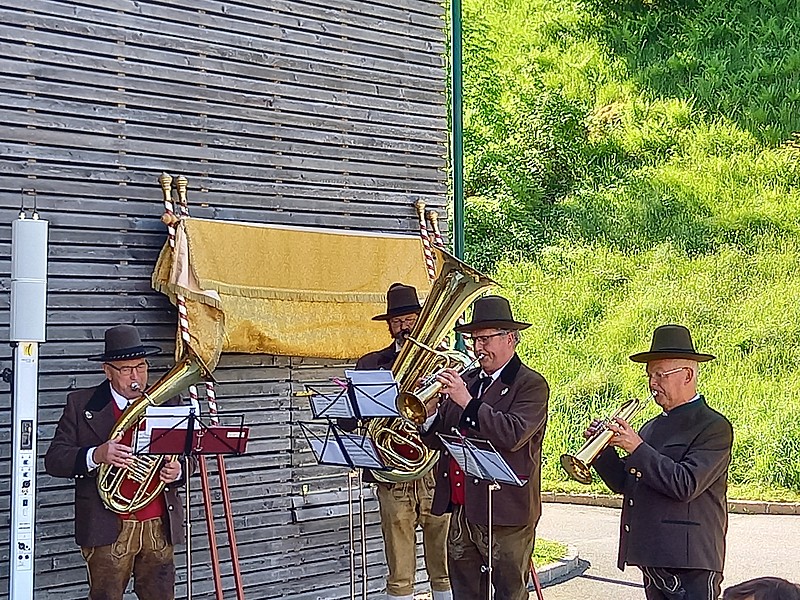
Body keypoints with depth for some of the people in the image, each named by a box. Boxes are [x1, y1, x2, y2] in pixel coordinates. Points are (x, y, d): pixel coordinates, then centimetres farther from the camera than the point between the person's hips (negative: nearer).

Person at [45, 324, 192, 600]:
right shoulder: (81, 404, 1)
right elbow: (54, 460, -5)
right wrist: (96, 455, -24)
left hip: (159, 526, 3)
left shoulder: (166, 403, 10)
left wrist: (178, 470, -8)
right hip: (108, 528, -3)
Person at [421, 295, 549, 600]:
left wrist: (467, 402, -22)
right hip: (461, 513, 7)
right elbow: (436, 441, 12)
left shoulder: (531, 385, -6)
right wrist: (429, 411, -8)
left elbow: (513, 435, -23)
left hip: (506, 516, -6)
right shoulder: (466, 379, 13)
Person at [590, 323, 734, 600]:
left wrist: (637, 448, -19)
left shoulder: (713, 426, -8)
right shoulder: (652, 427, 16)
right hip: (652, 558, 8)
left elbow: (685, 486, -20)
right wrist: (602, 449, -2)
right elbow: (624, 484, 14)